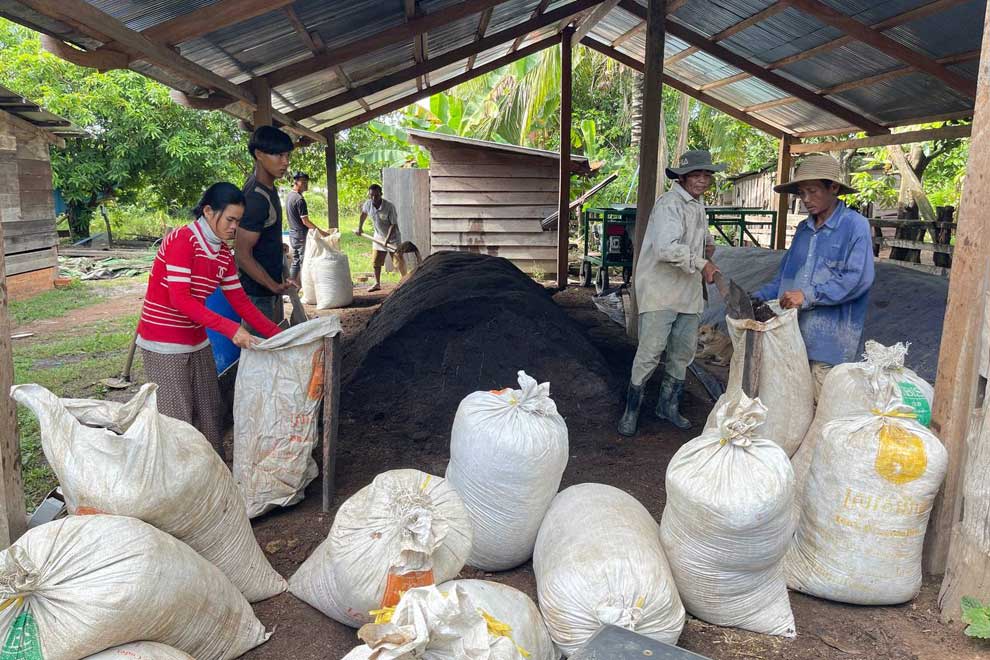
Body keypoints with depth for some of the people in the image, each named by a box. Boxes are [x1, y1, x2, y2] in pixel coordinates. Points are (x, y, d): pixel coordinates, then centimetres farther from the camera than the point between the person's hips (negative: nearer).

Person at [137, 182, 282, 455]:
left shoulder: (224, 253, 5)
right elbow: (179, 299, -25)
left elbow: (239, 300, 6)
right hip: (164, 344, -8)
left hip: (196, 341, 8)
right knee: (177, 420, -3)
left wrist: (277, 334, -1)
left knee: (210, 412, 12)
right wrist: (230, 329, -30)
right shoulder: (182, 239, -19)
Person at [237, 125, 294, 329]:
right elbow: (242, 254, -24)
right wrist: (274, 286, -20)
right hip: (258, 292, -10)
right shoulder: (257, 199, -25)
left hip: (270, 283, 10)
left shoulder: (264, 183, 6)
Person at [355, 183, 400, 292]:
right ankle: (377, 284, 27)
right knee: (375, 262, 12)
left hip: (393, 237, -5)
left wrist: (387, 240, -29)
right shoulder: (368, 204, -12)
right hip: (379, 237, 5)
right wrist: (359, 228, 18)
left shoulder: (389, 206, -27)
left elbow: (393, 225, -23)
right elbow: (363, 213, 12)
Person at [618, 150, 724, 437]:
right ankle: (631, 410, 4)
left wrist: (708, 244, 14)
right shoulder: (669, 204, -14)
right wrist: (702, 264, -22)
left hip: (688, 293, 9)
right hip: (660, 290, -9)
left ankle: (668, 406, 29)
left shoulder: (698, 206, 17)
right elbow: (667, 247, -28)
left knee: (683, 352, 13)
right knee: (651, 351, -9)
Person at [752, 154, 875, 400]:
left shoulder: (855, 226, -7)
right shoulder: (803, 229, 14)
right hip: (795, 334, 6)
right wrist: (759, 296, 4)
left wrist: (808, 296, -19)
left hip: (829, 340, -6)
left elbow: (858, 278, -17)